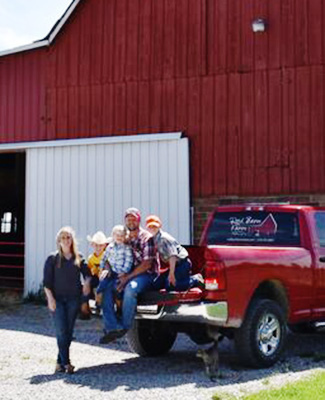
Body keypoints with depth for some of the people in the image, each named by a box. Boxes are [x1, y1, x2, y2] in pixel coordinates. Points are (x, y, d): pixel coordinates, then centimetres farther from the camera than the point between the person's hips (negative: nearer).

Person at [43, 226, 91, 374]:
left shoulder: (79, 259, 7)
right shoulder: (52, 259, 1)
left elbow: (87, 273, 12)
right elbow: (47, 281, -1)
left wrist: (87, 282, -11)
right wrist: (50, 298, -9)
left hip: (73, 298, 3)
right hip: (57, 299, -2)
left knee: (69, 331, 4)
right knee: (61, 331, -11)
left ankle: (60, 361, 15)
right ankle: (66, 362, -9)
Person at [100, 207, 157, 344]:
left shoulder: (147, 238, -5)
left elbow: (147, 264, -13)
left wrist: (128, 277, -17)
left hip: (146, 275, -6)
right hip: (128, 275, 6)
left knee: (130, 288, -37)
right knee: (106, 288, -17)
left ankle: (124, 326, -21)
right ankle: (112, 327, -20)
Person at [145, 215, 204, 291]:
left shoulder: (163, 238, -20)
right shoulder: (154, 239, 8)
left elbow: (172, 256, -25)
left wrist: (171, 273, -27)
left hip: (182, 263, -9)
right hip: (176, 265, 9)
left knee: (170, 287, -18)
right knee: (156, 285, 9)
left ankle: (196, 280, 0)